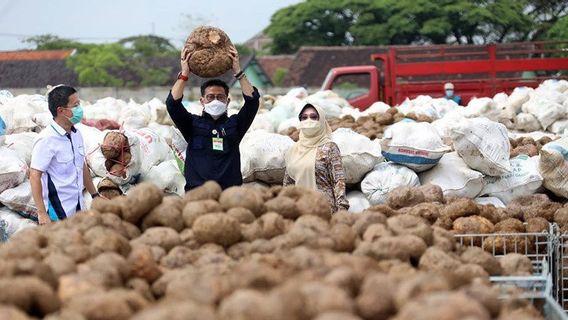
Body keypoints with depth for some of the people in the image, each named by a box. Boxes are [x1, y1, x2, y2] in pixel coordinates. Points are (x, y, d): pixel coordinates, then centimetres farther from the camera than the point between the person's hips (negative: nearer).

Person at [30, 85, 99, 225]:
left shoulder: (76, 134, 8)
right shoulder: (47, 140, -17)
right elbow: (35, 177, -18)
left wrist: (95, 195, 22)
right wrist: (42, 213, -21)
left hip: (78, 208, 8)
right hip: (57, 213, -8)